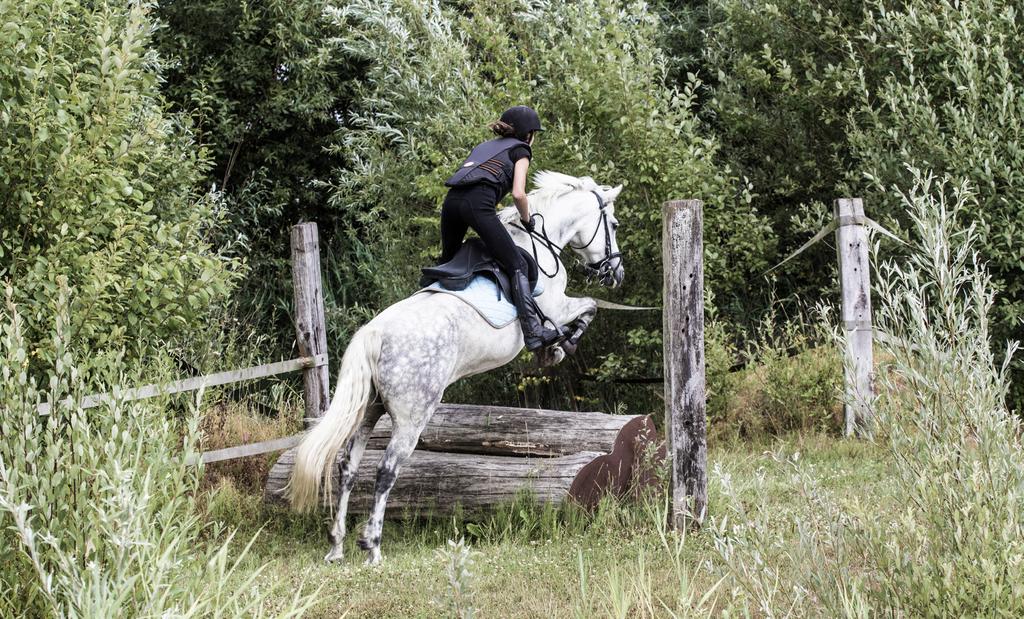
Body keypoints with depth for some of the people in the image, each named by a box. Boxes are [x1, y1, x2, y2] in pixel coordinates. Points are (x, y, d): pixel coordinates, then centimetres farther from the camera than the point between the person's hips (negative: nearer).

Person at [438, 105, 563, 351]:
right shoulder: (521, 150, 15)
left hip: (451, 201, 7)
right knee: (517, 266, -5)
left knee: (447, 263, 25)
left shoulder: (485, 146, 35)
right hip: (478, 203, -7)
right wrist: (526, 219, 17)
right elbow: (518, 193, 1)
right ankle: (533, 332, -16)